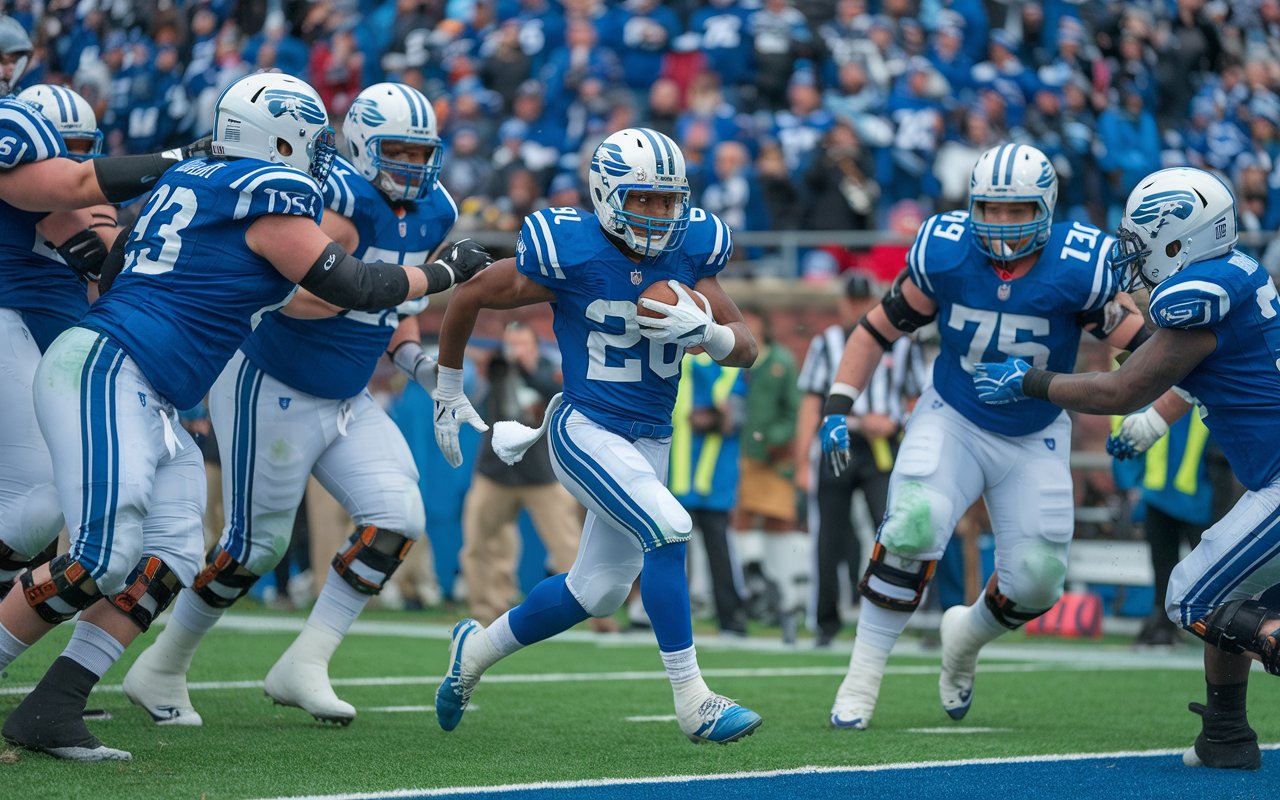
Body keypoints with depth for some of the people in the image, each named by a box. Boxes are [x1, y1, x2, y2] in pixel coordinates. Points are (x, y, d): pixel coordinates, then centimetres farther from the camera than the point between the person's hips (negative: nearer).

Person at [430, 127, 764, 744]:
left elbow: (746, 351, 1)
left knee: (596, 593, 14)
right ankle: (692, 702, -21)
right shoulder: (567, 253, -16)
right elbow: (467, 299, -1)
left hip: (650, 441, 6)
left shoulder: (688, 250, -2)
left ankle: (478, 648, 38)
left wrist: (706, 330, -22)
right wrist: (448, 392, 9)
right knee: (668, 529, -27)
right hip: (585, 431, -6)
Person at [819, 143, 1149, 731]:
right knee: (914, 524, -26)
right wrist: (838, 407, -11)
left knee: (1036, 581, -2)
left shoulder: (1077, 270, -20)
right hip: (952, 420, -1)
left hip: (1035, 440, 1)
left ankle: (966, 636, 33)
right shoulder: (944, 254, -16)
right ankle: (861, 678, -15)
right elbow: (878, 329, -4)